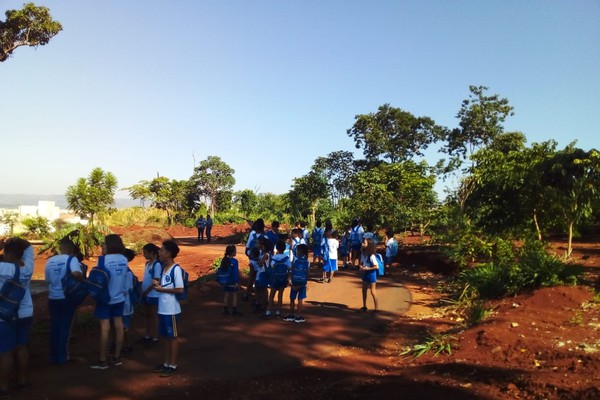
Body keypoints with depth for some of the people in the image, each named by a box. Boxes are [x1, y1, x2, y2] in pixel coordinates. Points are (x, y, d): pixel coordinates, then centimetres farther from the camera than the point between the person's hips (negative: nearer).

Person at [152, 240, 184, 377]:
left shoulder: (176, 269, -17)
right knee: (166, 336, 16)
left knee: (173, 337, 3)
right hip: (162, 309, 9)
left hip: (171, 310, -9)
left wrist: (161, 289, -16)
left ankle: (173, 365, 12)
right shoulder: (165, 268, 11)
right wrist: (158, 283, 1)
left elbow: (180, 289, -20)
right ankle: (166, 363, 26)